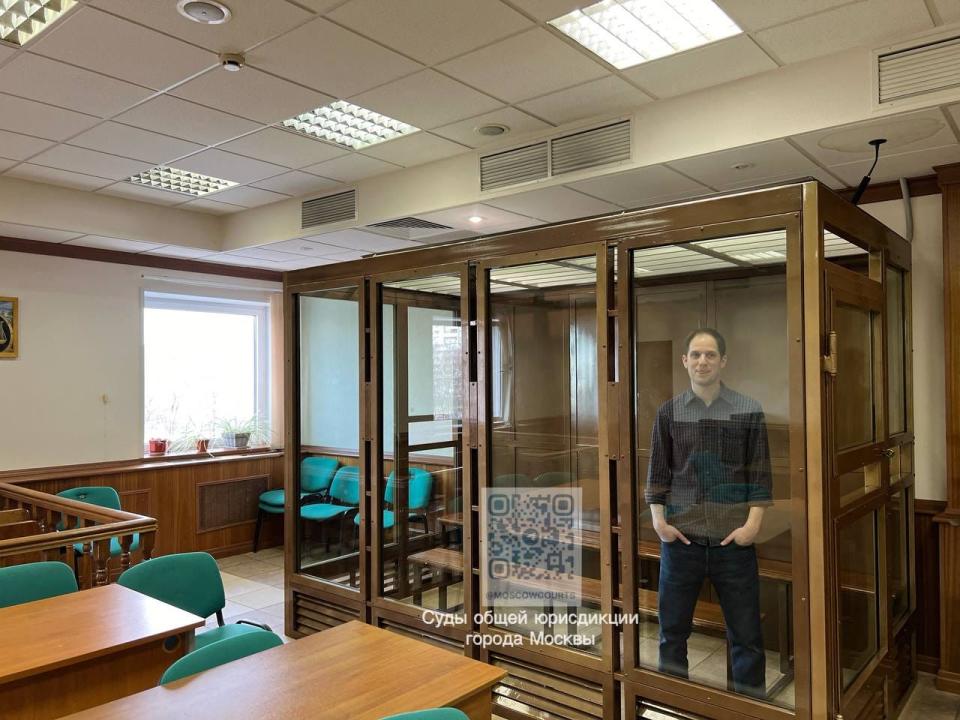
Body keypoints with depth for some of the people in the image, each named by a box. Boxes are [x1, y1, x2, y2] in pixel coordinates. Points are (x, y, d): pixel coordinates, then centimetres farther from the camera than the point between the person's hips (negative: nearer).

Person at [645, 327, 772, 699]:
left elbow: (760, 473, 1)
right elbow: (658, 472, 5)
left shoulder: (749, 411, 1)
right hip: (681, 536, 1)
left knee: (746, 632, 8)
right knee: (673, 627, 11)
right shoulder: (668, 412, 3)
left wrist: (753, 523, -8)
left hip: (733, 537, -1)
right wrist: (658, 519, -5)